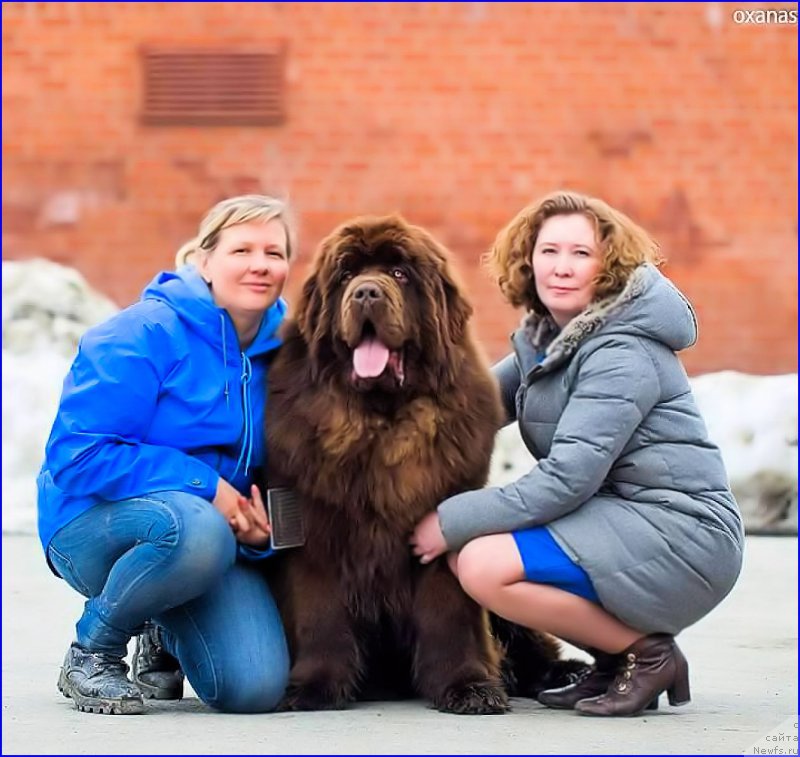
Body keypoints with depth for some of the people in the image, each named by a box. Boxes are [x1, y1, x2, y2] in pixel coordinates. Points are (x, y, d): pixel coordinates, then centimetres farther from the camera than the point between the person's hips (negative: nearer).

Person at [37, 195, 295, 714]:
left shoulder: (280, 351, 4)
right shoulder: (144, 335, -14)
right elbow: (77, 455, -20)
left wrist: (258, 528, -10)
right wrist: (204, 486, -23)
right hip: (94, 524, -5)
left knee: (255, 687, -19)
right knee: (193, 527, -40)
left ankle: (165, 636, 17)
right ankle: (92, 652, -11)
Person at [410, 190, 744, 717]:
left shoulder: (623, 353, -17)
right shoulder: (545, 336, 11)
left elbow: (568, 478, -23)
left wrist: (454, 521, -19)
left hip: (680, 535, -10)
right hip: (618, 518, 10)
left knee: (484, 566, -22)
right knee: (465, 550, 3)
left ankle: (648, 654, -7)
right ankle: (614, 659, 8)